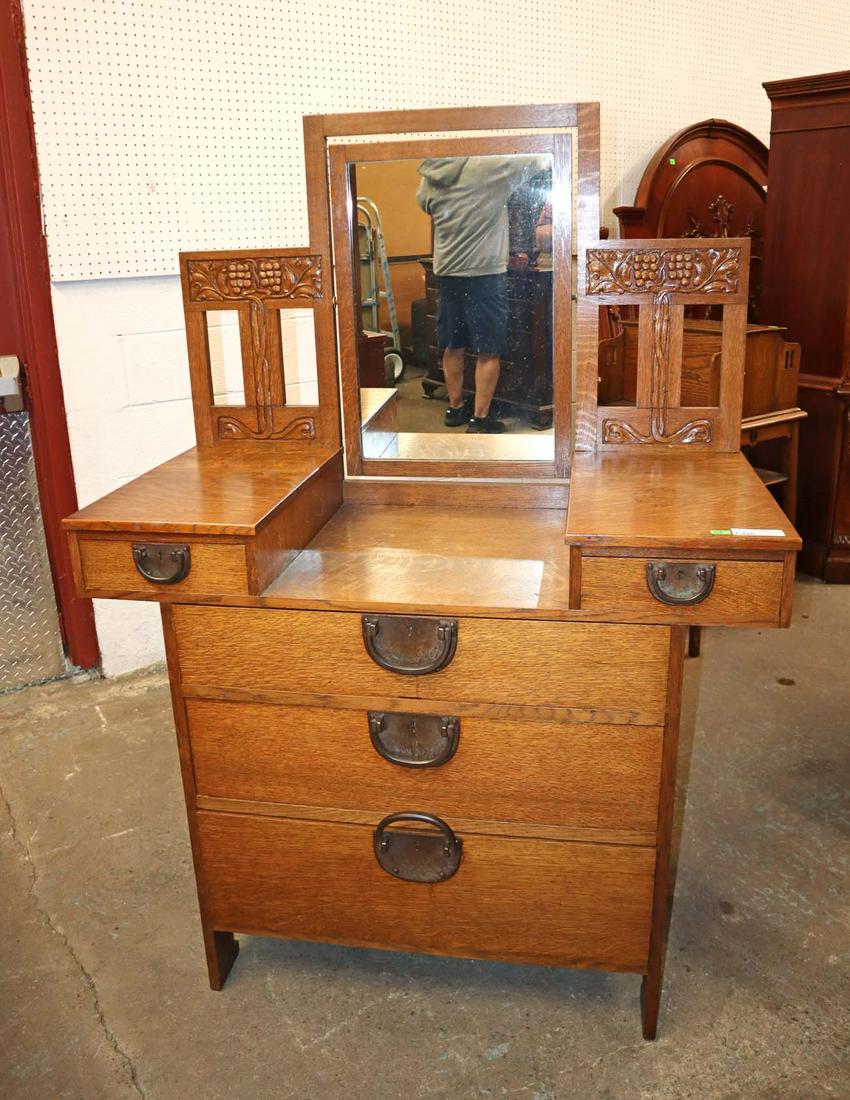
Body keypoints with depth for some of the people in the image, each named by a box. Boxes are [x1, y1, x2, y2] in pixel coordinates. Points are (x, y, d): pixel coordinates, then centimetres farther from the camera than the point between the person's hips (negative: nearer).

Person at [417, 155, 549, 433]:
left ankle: (455, 408, 26)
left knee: (453, 346, 15)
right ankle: (479, 418, 6)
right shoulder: (488, 167, -13)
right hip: (484, 273, -6)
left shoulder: (427, 182, 2)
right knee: (489, 351, 3)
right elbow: (542, 160, -3)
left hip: (446, 273, 6)